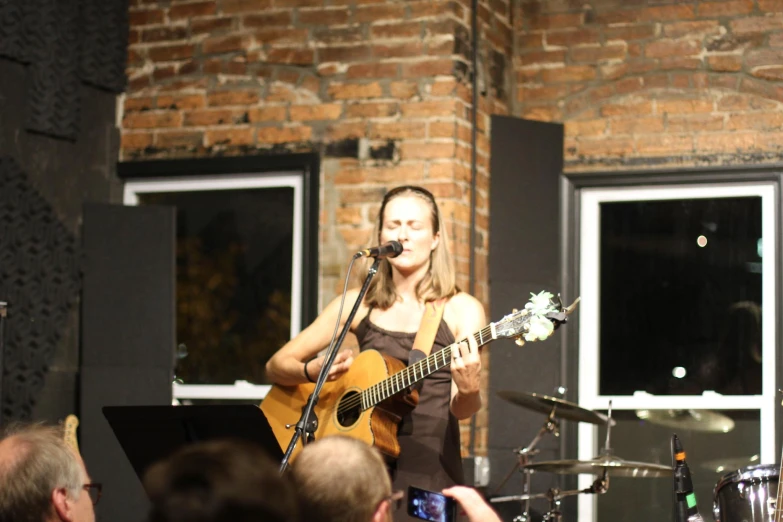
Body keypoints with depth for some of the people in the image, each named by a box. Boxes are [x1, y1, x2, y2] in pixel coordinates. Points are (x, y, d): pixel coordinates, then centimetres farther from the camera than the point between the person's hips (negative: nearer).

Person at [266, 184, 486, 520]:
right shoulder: (358, 304, 8)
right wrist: (314, 370, -11)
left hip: (428, 471, -2)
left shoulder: (461, 309, 1)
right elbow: (277, 366, 9)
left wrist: (468, 390, -27)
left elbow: (460, 410, -5)